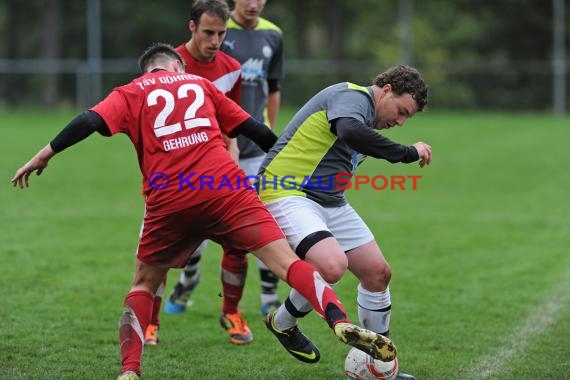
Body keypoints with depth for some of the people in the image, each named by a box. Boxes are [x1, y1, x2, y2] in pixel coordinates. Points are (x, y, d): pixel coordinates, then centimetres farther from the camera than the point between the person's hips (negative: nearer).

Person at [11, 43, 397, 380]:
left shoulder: (130, 94, 17)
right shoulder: (199, 83, 24)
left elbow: (90, 122, 0)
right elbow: (253, 129, 24)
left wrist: (44, 155, 6)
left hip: (169, 200, 0)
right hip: (227, 188, 0)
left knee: (144, 284, 19)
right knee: (287, 261, -4)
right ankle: (341, 322, -26)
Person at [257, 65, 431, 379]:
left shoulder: (367, 117, 18)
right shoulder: (353, 96, -14)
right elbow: (350, 131, -36)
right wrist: (408, 153, -30)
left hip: (330, 203, 11)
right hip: (287, 195, -11)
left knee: (378, 272, 6)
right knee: (333, 265, -29)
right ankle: (282, 324, 0)